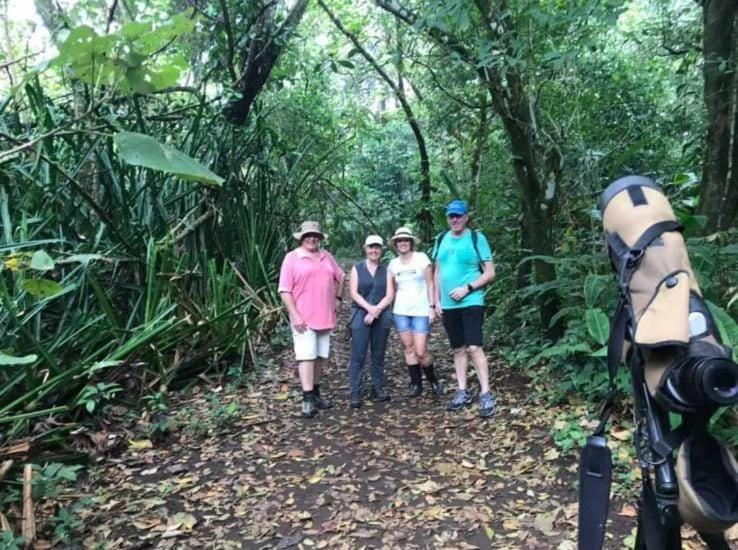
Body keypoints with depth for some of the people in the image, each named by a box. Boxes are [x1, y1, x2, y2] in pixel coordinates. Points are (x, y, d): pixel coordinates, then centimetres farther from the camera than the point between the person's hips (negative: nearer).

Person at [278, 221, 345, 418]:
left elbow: (340, 277, 25)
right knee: (306, 356, -9)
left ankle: (315, 393, 23)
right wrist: (295, 315, -15)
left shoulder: (327, 257, 10)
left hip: (325, 317, 5)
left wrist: (338, 298, 14)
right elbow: (284, 290, -9)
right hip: (303, 318, -5)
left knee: (319, 357, 11)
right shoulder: (292, 258, -5)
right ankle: (307, 399, -5)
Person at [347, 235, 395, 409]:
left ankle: (378, 388, 19)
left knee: (379, 355, 9)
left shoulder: (386, 270, 9)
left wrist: (376, 310, -12)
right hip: (360, 315, -2)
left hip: (382, 317, 2)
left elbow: (390, 295, 1)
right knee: (358, 356, -5)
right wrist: (369, 308, -16)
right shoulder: (357, 268, 6)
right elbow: (354, 293, -3)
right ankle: (354, 394, -2)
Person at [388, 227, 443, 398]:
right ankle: (416, 383, 17)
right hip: (401, 311, 3)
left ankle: (433, 380, 18)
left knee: (420, 352, -7)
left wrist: (432, 306, -8)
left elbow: (430, 284, -3)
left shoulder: (421, 258, -3)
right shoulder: (393, 264, 7)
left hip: (421, 311, -3)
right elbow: (394, 289, 13)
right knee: (409, 348, 4)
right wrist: (392, 309, 8)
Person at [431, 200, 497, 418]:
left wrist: (467, 289, -17)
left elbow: (490, 273, -6)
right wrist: (436, 301, 9)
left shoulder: (477, 238, -5)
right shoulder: (441, 239, 9)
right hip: (448, 305, 5)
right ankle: (462, 392, 21)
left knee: (474, 347, -11)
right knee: (458, 349, 12)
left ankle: (486, 395, -3)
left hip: (471, 302, -5)